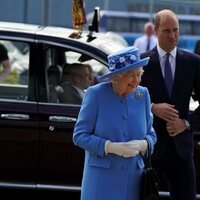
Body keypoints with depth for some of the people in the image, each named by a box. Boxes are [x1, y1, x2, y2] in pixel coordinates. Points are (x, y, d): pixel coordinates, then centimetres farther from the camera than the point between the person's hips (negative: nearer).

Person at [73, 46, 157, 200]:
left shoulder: (143, 95, 7)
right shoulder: (96, 94, -5)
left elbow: (151, 135, 14)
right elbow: (79, 136, -5)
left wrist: (141, 145, -10)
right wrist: (111, 147, -16)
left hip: (133, 180, 4)